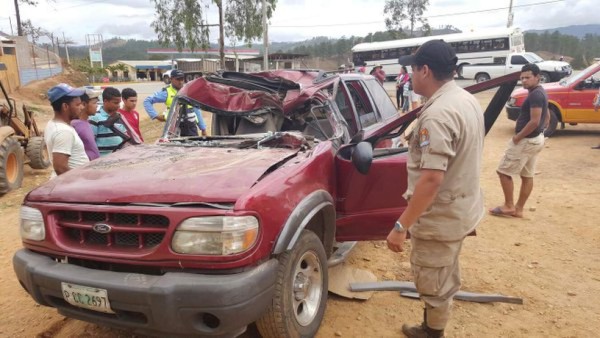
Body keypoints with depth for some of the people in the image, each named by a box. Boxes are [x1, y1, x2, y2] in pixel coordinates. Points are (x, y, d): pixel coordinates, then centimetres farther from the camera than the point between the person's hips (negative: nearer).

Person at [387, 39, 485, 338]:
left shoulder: (438, 114, -28)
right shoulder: (467, 100, 4)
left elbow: (431, 179, -33)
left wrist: (401, 226, -28)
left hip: (441, 216, -10)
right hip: (463, 207, 11)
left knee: (433, 283, 9)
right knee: (444, 278, 26)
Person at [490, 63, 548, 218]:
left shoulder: (535, 95, -21)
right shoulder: (540, 93, 12)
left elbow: (535, 121, -27)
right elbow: (546, 117, 22)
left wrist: (518, 137, -18)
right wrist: (540, 130, 19)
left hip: (526, 141, -10)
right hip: (536, 139, 10)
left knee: (503, 171, 0)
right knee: (527, 175, 12)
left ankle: (508, 206, 7)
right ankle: (518, 209, 20)